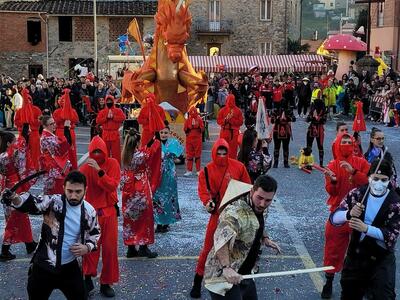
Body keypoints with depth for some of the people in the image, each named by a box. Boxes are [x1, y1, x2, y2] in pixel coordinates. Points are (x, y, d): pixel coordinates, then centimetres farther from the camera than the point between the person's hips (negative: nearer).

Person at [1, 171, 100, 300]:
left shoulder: (89, 211, -5)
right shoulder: (53, 201, -15)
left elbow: (95, 233, 11)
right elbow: (30, 203, -29)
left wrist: (87, 247, -9)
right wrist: (14, 197, -50)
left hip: (69, 267, 2)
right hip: (43, 266, -2)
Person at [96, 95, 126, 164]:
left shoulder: (118, 110, 5)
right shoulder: (102, 112, 9)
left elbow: (123, 118, -12)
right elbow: (98, 121, -3)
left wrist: (113, 117, -17)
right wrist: (106, 118, -14)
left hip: (115, 134, -2)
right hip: (105, 134, 2)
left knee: (116, 152, -1)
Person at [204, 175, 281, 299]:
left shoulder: (258, 207, 0)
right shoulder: (235, 212, -29)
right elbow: (221, 239, -47)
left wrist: (264, 238, 8)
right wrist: (226, 268, -58)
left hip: (244, 274, 9)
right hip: (224, 276, -9)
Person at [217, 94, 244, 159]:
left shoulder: (238, 110, 2)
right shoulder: (222, 110, 5)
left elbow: (240, 122, -3)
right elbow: (218, 121, 3)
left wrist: (231, 119, -13)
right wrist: (226, 119, -14)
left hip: (234, 132, -1)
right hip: (224, 132, 1)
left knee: (233, 149, 0)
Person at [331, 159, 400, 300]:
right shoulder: (357, 194, -7)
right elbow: (334, 218, -12)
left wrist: (366, 228, -33)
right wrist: (349, 214, -34)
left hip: (381, 257, -3)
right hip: (355, 252, 3)